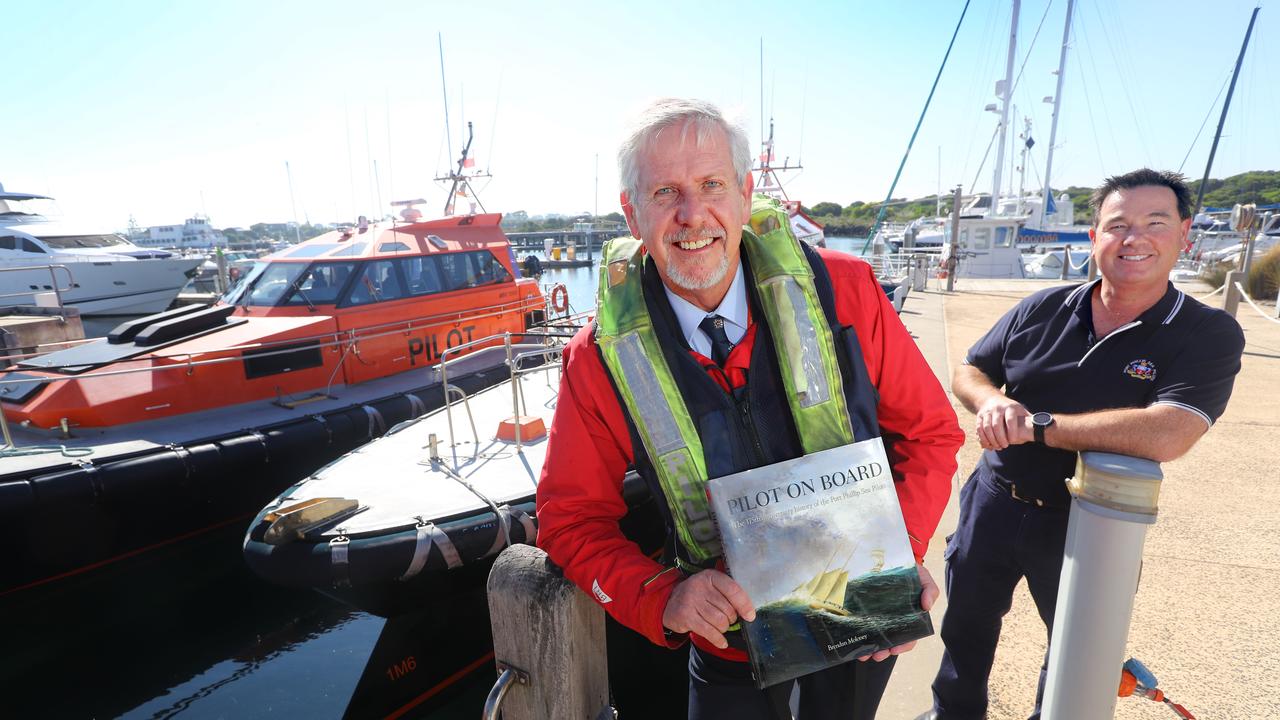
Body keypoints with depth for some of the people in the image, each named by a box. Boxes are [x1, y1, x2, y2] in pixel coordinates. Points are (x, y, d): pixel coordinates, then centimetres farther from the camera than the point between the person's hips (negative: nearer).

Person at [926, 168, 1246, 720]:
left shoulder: (1209, 334, -14)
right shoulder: (1043, 309, -5)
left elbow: (1166, 436, -30)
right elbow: (968, 372, 3)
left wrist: (1034, 423, -27)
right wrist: (991, 403, -20)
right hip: (993, 501, 3)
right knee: (966, 622, 22)